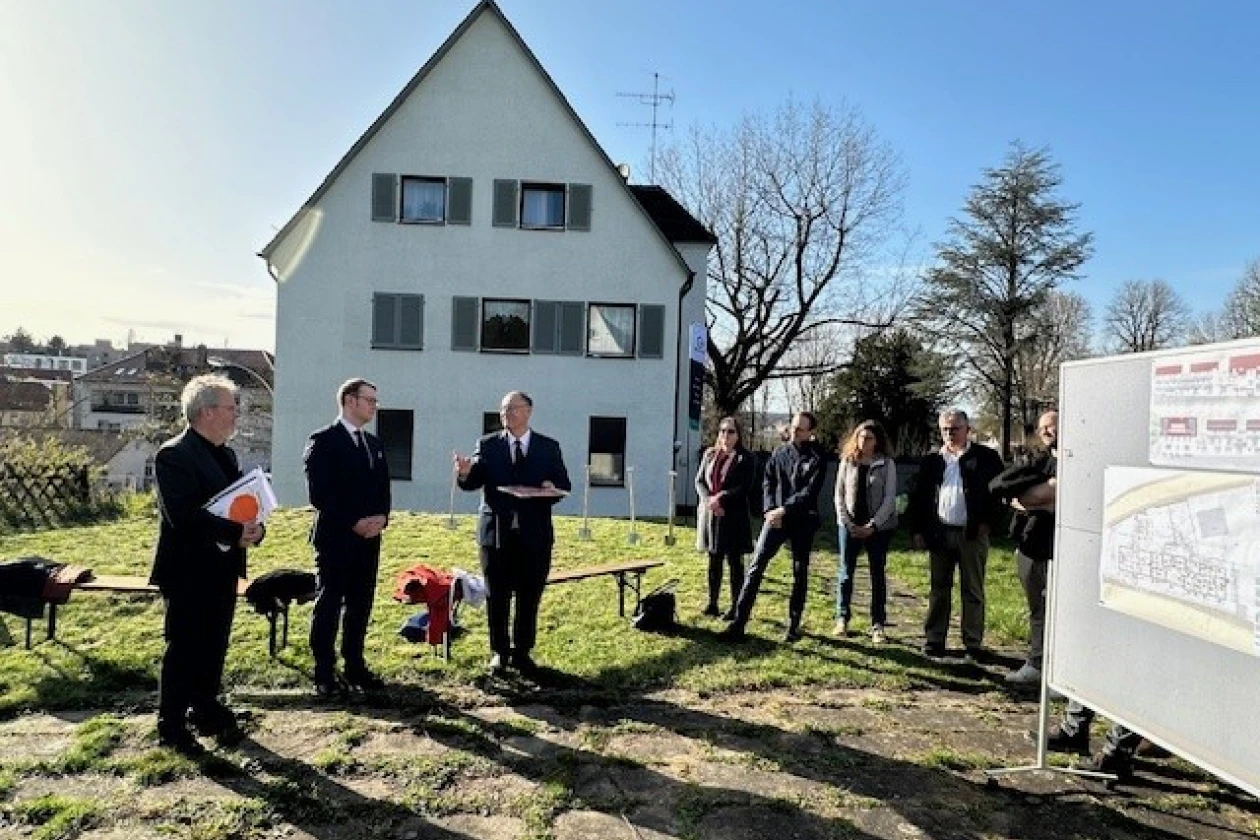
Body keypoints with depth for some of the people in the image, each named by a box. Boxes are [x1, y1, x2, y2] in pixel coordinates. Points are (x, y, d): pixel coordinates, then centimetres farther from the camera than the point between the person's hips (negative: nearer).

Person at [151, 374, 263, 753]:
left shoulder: (225, 454, 13)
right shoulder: (174, 455, -15)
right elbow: (183, 514, -25)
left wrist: (254, 530, -8)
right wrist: (236, 533, -26)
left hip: (222, 566, 8)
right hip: (189, 570, -8)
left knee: (214, 646, 16)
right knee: (183, 648, 2)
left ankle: (206, 709, 31)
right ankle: (171, 726, 15)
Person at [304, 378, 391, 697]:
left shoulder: (373, 443, 15)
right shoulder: (323, 441, -8)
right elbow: (319, 493, -14)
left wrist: (381, 517, -3)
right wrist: (354, 523, -16)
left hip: (369, 538, 7)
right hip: (335, 538, -7)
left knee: (360, 605, 11)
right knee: (329, 605, 1)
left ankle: (354, 666, 20)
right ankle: (324, 674, 9)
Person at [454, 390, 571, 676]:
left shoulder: (549, 447, 6)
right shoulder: (487, 445, 4)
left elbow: (564, 485, 5)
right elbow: (473, 481, -7)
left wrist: (552, 489, -17)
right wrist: (465, 472, -30)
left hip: (534, 534, 0)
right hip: (496, 532, 0)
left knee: (529, 598, 7)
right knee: (497, 598, 7)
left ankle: (522, 652, 21)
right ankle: (499, 651, 22)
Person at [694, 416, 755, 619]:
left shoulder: (745, 458, -3)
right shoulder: (709, 454, 11)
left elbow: (745, 488, -11)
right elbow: (699, 481, 8)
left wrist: (721, 498, -19)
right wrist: (709, 500, -10)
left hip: (734, 517, -4)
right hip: (710, 514, 5)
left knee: (734, 562, 1)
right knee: (714, 560, 11)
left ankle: (735, 606, 7)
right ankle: (712, 603, 19)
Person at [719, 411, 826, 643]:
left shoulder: (817, 458, -3)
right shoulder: (780, 453, 9)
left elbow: (810, 492, -12)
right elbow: (768, 483, 8)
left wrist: (785, 509, -18)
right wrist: (770, 510, -8)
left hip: (803, 521, -2)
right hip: (776, 517, 2)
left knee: (800, 573, 7)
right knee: (756, 566, -7)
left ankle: (793, 625, 19)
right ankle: (738, 622, -8)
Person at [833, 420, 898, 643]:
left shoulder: (887, 464, -3)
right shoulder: (847, 461, 4)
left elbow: (889, 499, -6)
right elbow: (839, 495, 4)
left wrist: (872, 526, -13)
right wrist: (847, 522, -7)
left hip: (878, 527, -2)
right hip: (850, 525, 2)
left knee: (878, 574, 4)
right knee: (845, 571, 3)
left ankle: (877, 625, 9)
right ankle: (842, 618, 13)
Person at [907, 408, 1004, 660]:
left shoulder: (985, 457, 1)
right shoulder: (932, 461, 9)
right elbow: (918, 497, 8)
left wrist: (987, 522, -8)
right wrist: (917, 530, 3)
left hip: (972, 535, -2)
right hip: (939, 533, 3)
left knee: (973, 591, 5)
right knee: (938, 589, 9)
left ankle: (973, 644, 14)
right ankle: (934, 641, 16)